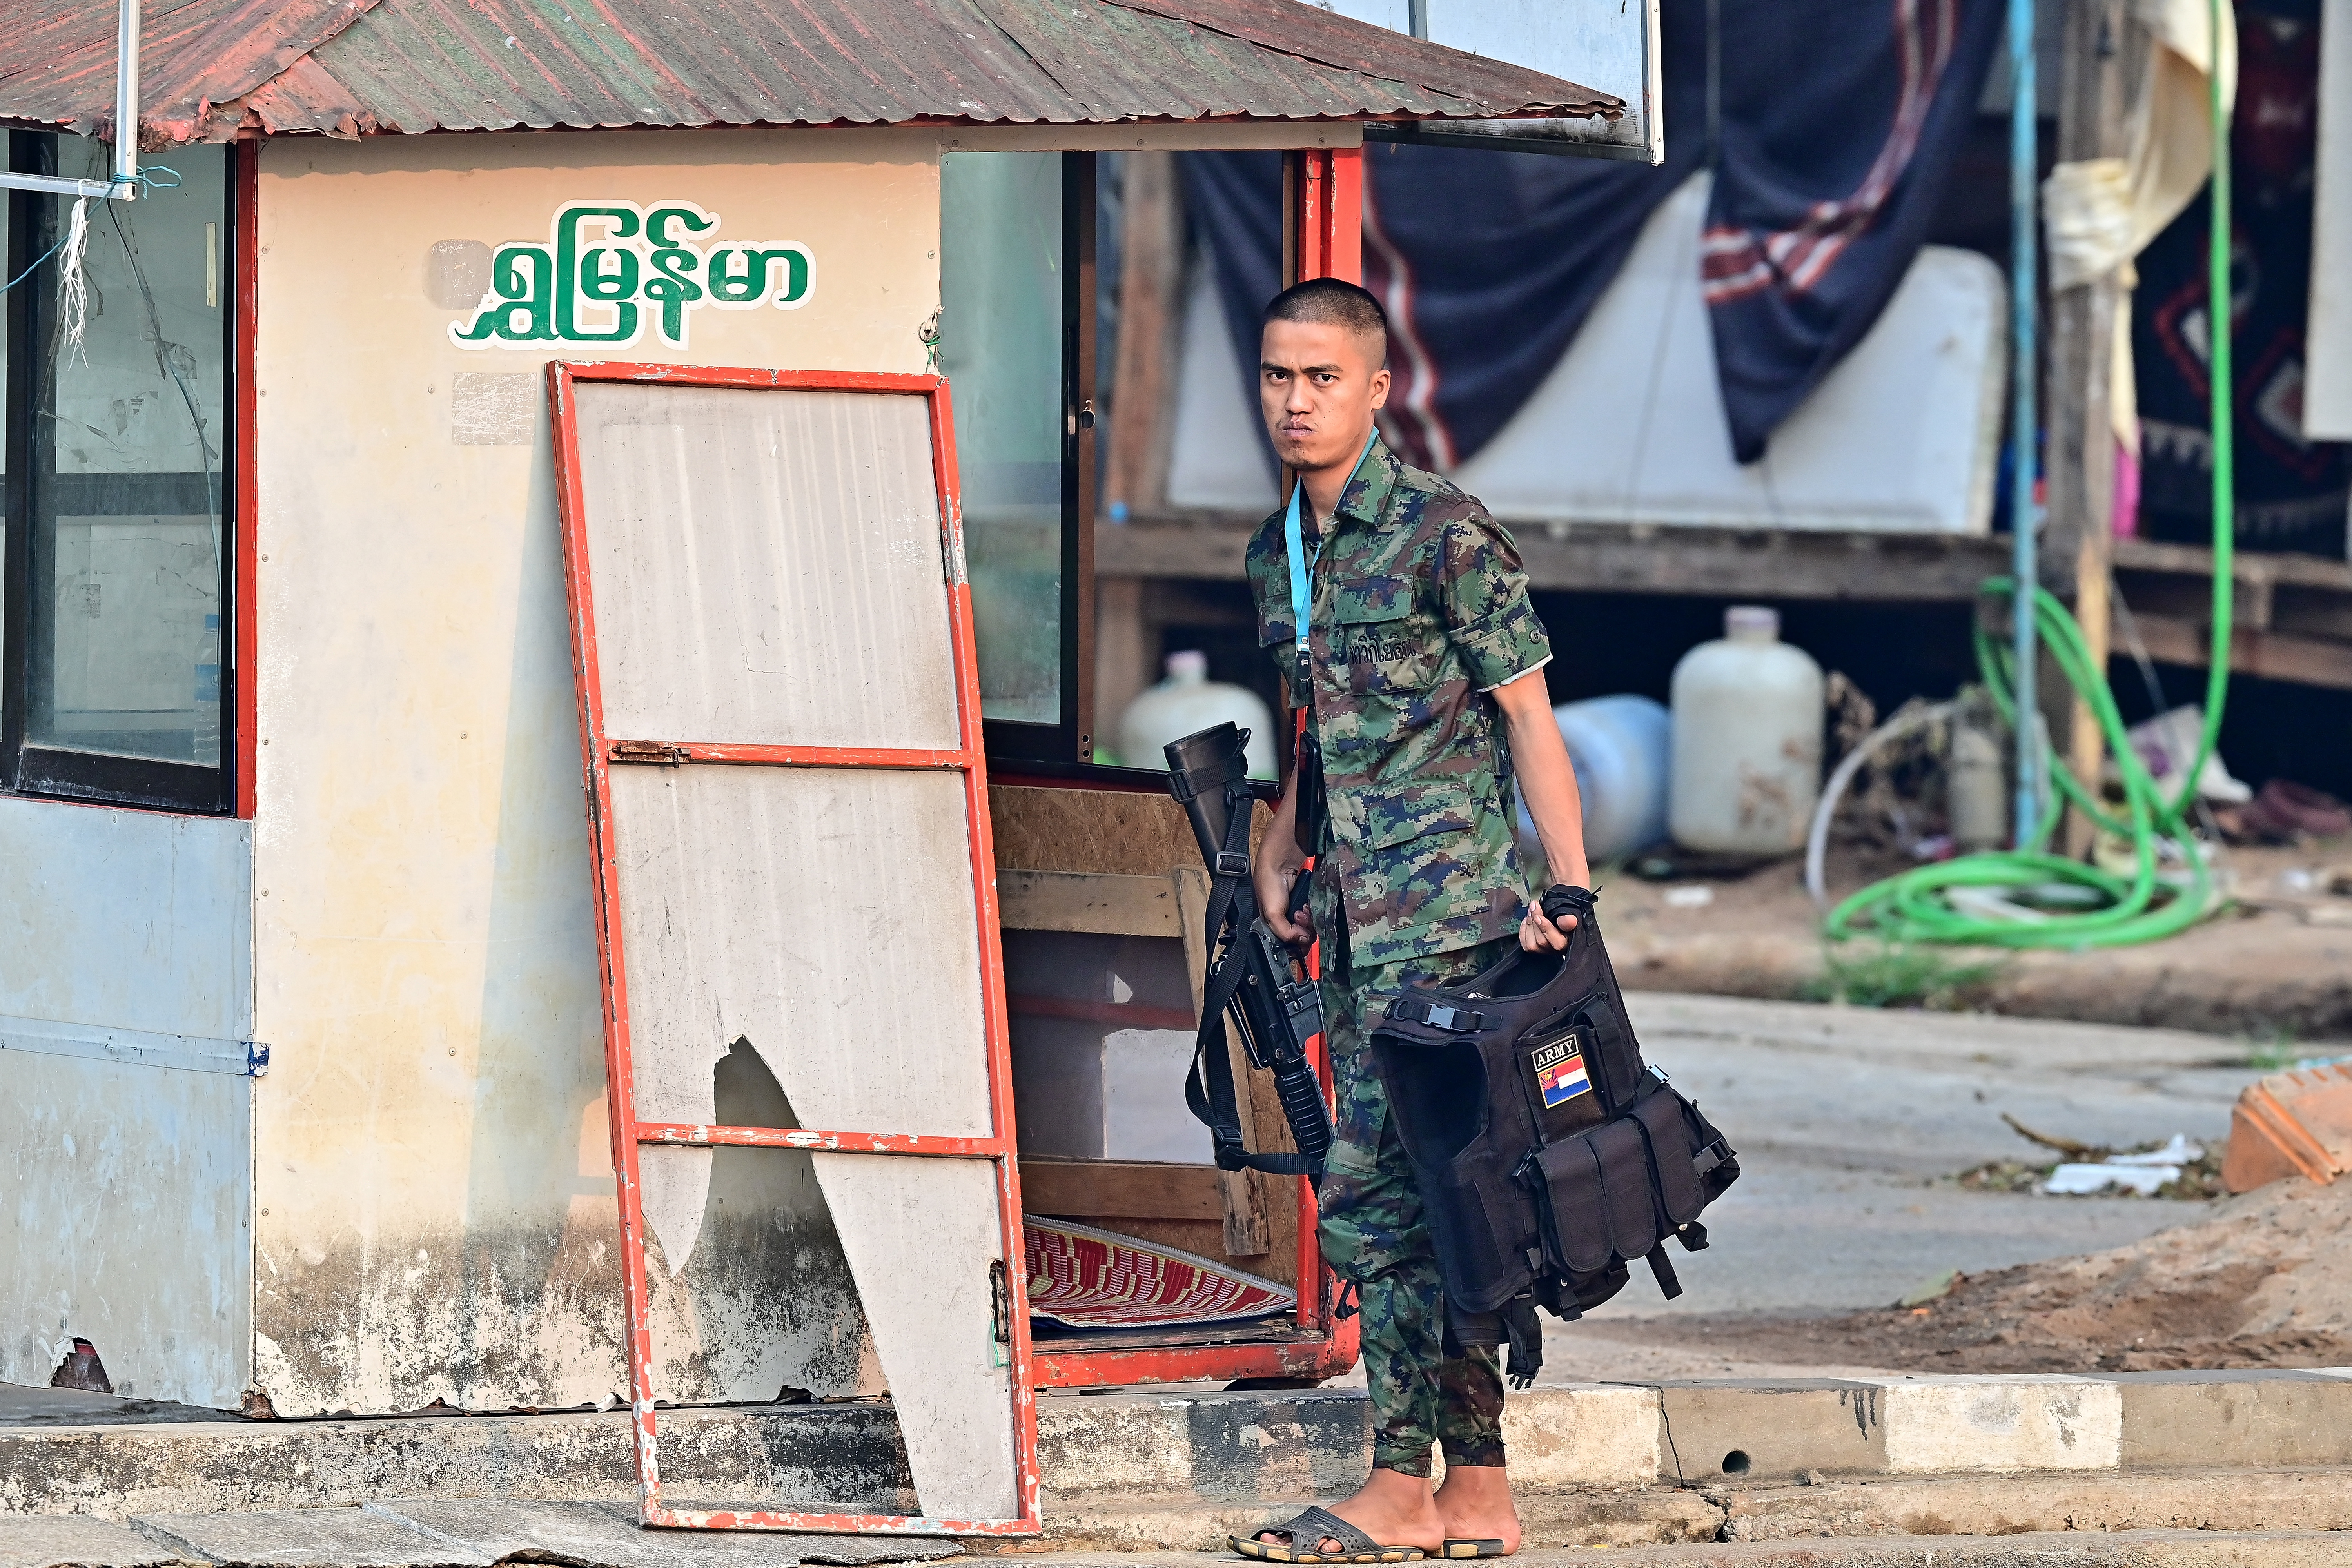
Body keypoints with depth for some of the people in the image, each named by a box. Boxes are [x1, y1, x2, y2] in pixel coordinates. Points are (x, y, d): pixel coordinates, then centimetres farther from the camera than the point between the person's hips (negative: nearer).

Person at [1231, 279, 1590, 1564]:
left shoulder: (1443, 533, -9)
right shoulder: (1274, 554, 14)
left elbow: (1527, 710, -8)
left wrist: (1569, 883, -13)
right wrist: (1275, 866, 16)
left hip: (1444, 909, -8)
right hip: (1355, 924, 8)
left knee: (1370, 1192, -12)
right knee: (1433, 1196, 9)